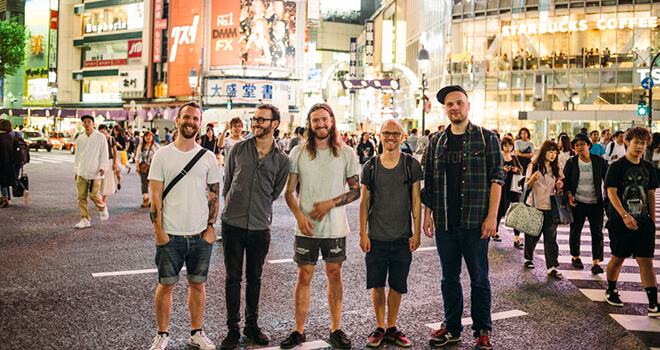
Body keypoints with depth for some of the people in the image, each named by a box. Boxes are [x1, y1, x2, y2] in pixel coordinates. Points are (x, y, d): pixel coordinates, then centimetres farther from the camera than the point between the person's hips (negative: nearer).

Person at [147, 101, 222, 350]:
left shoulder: (208, 157, 6)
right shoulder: (163, 155, 0)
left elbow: (214, 194, 9)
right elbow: (155, 196, -2)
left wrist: (211, 226, 0)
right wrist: (158, 230, -8)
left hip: (201, 235, 2)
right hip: (170, 235, -2)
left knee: (197, 283, 10)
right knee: (166, 284, 5)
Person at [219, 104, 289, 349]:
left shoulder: (281, 159, 1)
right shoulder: (239, 149, 2)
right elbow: (226, 183, 12)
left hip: (260, 227, 0)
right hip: (233, 224, 0)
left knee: (255, 279, 11)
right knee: (233, 278, 5)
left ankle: (252, 325, 26)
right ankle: (233, 329, 16)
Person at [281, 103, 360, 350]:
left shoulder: (346, 153, 0)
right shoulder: (298, 152, 1)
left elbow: (356, 190, 3)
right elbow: (289, 192, 4)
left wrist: (330, 203, -11)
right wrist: (299, 215, -12)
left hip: (335, 228, 0)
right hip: (306, 228, 0)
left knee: (334, 276, 8)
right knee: (304, 277, 5)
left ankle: (335, 329, 21)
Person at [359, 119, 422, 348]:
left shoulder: (412, 165, 1)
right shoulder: (370, 166, 3)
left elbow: (416, 201, 3)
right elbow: (364, 202, 6)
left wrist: (417, 232, -2)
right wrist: (363, 233, 0)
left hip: (402, 237, 0)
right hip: (376, 237, 0)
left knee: (397, 286, 6)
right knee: (377, 285, 5)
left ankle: (391, 328, 21)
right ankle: (379, 327, 21)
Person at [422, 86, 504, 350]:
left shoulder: (487, 138, 0)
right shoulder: (437, 141, 11)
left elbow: (496, 178, -4)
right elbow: (428, 181, 14)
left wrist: (492, 216, -10)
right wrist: (427, 214, 8)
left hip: (475, 221, -3)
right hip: (444, 222, 4)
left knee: (479, 278, 5)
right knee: (449, 278, 12)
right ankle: (452, 328, 24)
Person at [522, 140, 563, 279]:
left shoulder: (556, 169, 12)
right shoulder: (534, 166, 0)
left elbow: (557, 189, 19)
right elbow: (526, 187, -3)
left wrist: (559, 186, -4)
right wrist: (532, 179, -23)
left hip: (550, 208, 3)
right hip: (534, 206, -3)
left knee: (551, 238, -3)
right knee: (532, 236, 6)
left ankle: (552, 267, -4)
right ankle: (528, 258, 29)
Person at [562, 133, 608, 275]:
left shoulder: (599, 161, 0)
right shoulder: (571, 162, -1)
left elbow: (607, 179, 6)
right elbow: (565, 180, 5)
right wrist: (569, 194, -11)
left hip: (596, 203, 0)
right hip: (578, 203, 0)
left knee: (597, 232, -2)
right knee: (575, 231, 9)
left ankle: (596, 262, 2)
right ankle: (575, 257, 29)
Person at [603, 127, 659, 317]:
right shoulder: (617, 166, -5)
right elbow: (611, 192, -13)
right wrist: (625, 215, -23)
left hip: (643, 223, 3)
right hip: (620, 223, -3)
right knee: (618, 258, 9)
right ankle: (611, 291, 33)